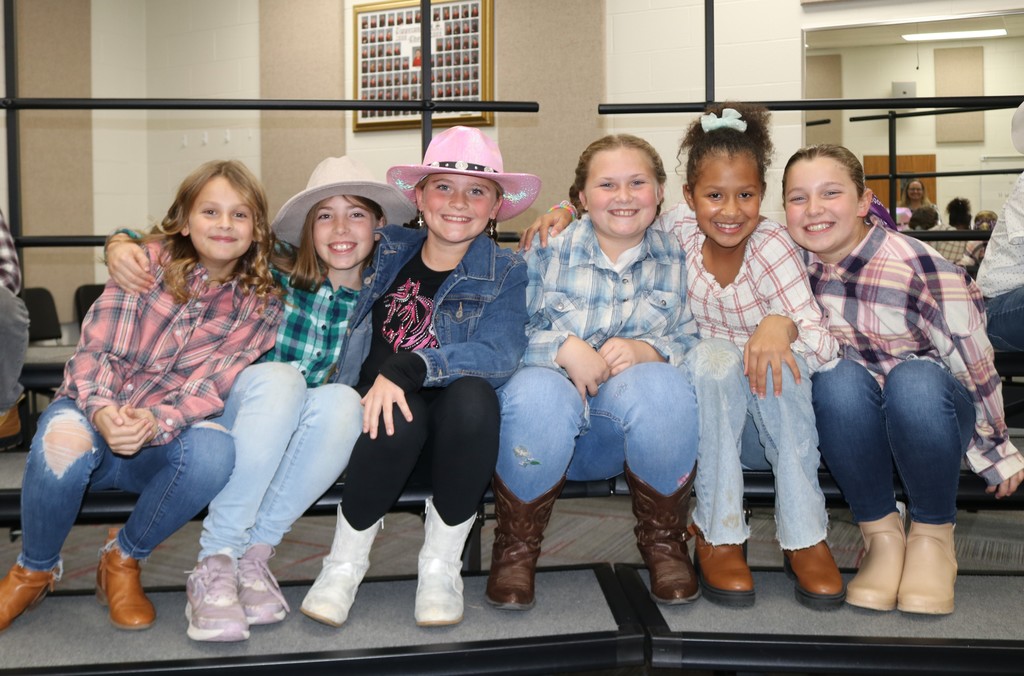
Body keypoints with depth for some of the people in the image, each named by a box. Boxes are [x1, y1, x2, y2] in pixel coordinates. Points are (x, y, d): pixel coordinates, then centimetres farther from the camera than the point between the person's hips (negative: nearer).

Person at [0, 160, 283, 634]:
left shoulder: (260, 306, -1)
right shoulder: (150, 260, -4)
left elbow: (210, 386, -12)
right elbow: (92, 349, -10)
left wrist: (153, 424, -32)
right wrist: (103, 410, -31)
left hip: (162, 439, 1)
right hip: (93, 414, 0)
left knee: (215, 450, -33)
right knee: (64, 441, -36)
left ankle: (123, 558, -5)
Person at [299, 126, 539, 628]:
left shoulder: (505, 272, 2)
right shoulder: (389, 251, 9)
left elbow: (499, 354, -17)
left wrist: (406, 368, -30)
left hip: (457, 433, 0)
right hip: (382, 410, 1)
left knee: (472, 395, -34)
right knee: (403, 416, -34)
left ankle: (441, 563, -15)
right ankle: (345, 562, -11)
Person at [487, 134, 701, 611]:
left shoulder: (675, 260, 7)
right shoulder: (549, 252, 1)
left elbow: (693, 344, 0)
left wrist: (644, 351, -20)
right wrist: (564, 347, -22)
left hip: (638, 425, 1)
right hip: (556, 412, -1)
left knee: (663, 386, -33)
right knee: (537, 389, -36)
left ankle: (663, 540, -9)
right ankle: (516, 545, -12)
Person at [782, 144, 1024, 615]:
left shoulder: (918, 267, -21)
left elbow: (974, 366, -12)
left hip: (930, 414, -2)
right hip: (851, 422, 2)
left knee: (915, 380, -35)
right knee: (838, 378, -32)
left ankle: (933, 536, -12)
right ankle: (880, 533, -14)